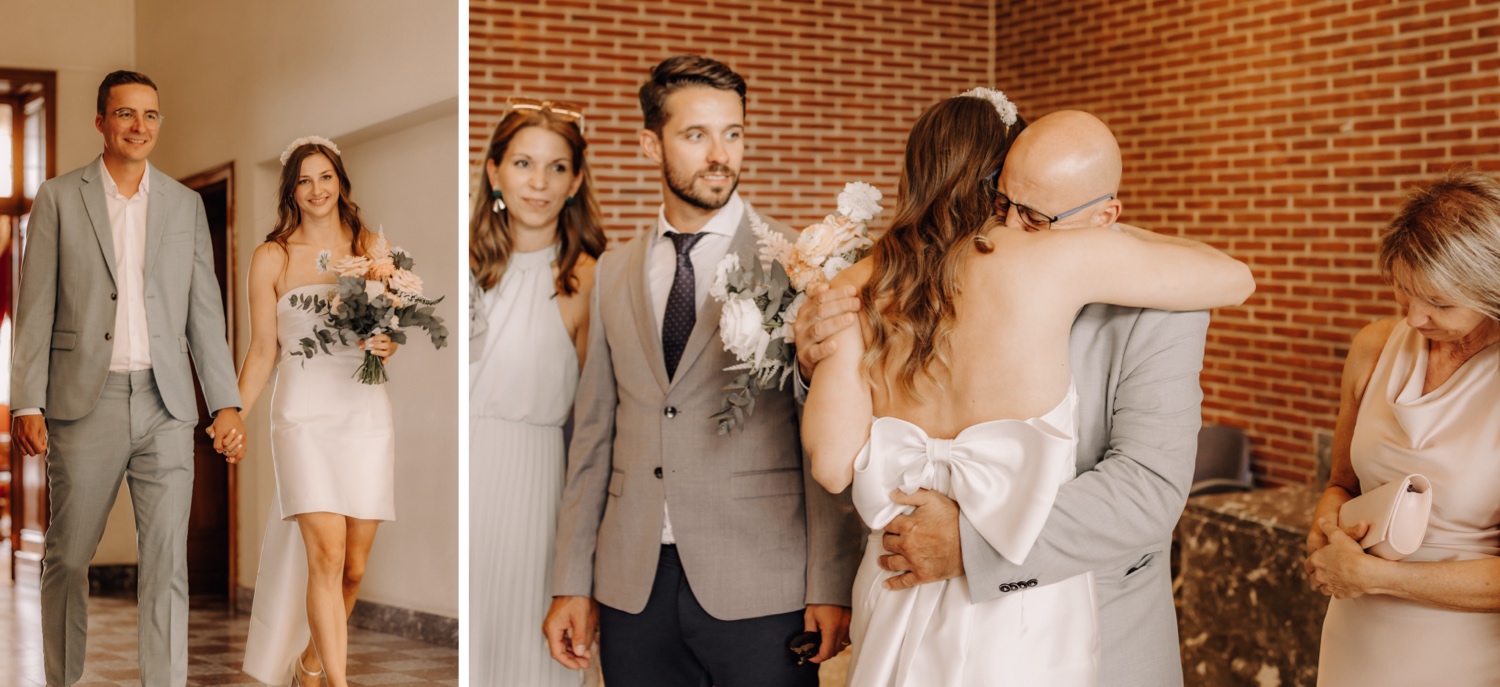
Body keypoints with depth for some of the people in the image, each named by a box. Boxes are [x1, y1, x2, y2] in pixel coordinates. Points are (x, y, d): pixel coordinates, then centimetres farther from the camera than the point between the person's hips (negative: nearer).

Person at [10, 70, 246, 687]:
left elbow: (205, 312, 10)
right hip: (84, 404, -1)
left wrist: (226, 404, 2)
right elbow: (35, 308, 1)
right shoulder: (58, 198, 4)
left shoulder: (186, 204, 10)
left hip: (164, 406, 1)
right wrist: (27, 404, -6)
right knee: (67, 561, 8)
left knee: (167, 566, -2)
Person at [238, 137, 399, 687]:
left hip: (366, 414, 2)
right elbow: (263, 352, 8)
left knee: (354, 567, 5)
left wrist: (388, 346, -6)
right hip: (304, 415, -2)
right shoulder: (272, 257, 5)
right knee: (326, 556, -16)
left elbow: (397, 328, 17)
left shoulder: (372, 248, 10)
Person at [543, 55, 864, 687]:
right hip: (633, 591, 4)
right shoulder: (613, 272, 10)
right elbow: (594, 432, 11)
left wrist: (831, 586, -9)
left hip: (761, 589, -4)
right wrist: (571, 582, 9)